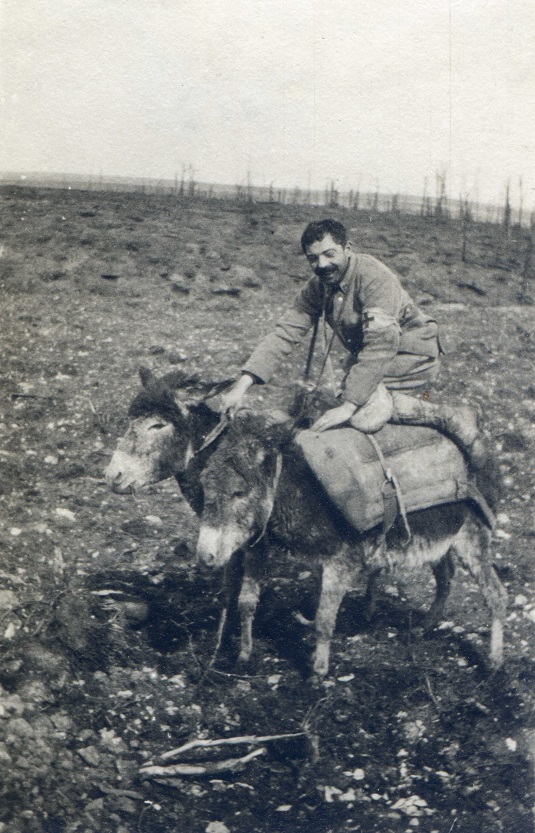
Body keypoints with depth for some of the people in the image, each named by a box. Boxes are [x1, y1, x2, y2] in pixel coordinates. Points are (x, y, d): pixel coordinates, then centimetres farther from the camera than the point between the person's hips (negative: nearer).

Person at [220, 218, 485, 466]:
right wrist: (243, 384, -18)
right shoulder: (317, 288, -1)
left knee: (365, 414, -29)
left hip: (409, 355, -8)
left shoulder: (374, 276, -25)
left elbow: (382, 345, -32)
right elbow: (285, 333, -6)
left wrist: (348, 405, -34)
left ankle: (450, 418, -12)